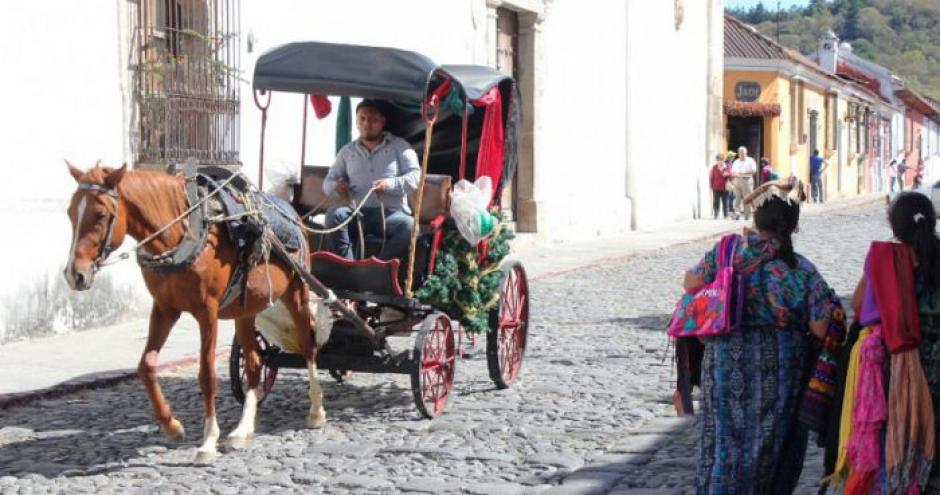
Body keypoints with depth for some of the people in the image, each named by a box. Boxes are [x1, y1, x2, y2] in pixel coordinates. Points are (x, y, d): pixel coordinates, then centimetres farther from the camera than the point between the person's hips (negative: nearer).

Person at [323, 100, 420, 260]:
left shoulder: (400, 146, 9)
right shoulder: (347, 151, 17)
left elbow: (416, 177, -2)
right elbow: (328, 182, 18)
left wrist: (390, 184, -20)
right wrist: (336, 185, -8)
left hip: (391, 213, -2)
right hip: (359, 213, 2)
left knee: (408, 225, -35)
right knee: (335, 214, -29)